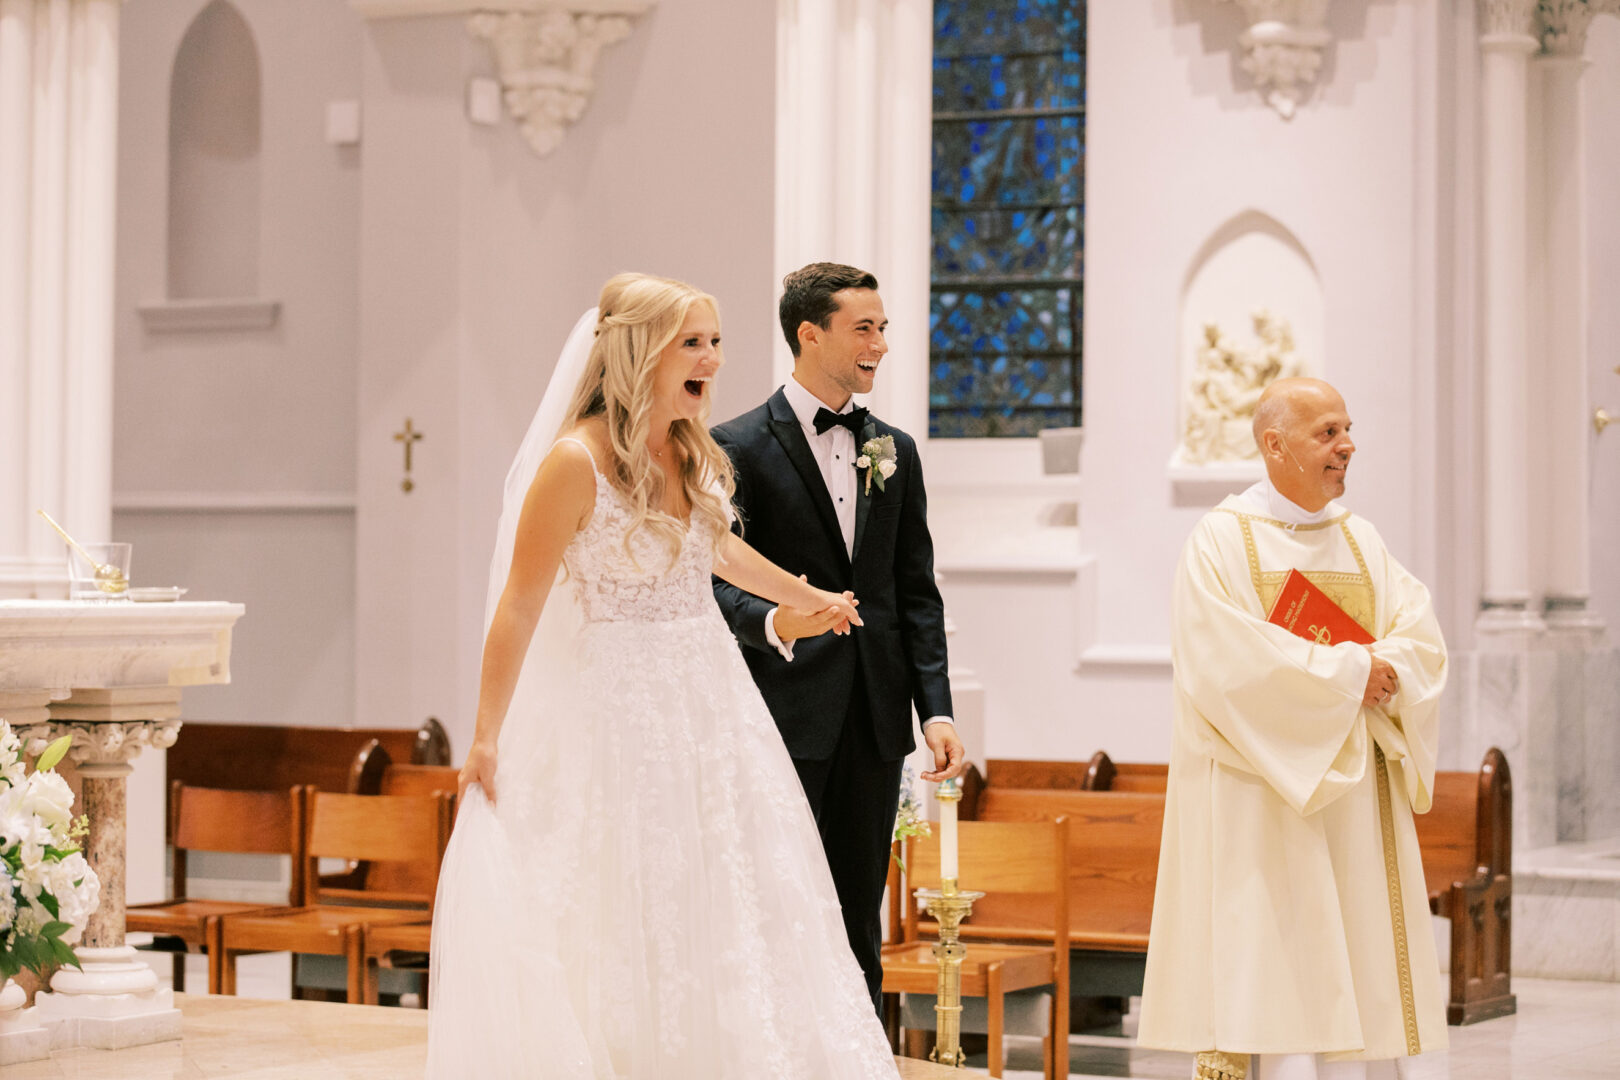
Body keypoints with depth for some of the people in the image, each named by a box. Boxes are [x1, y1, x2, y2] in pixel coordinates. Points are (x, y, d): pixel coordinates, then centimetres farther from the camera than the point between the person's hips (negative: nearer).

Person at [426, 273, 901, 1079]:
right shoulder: (576, 463, -16)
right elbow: (519, 607, -14)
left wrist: (806, 597, 38)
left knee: (733, 911, 9)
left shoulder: (696, 453, 4)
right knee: (631, 929, -2)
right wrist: (486, 739, -13)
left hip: (712, 700, 7)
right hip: (621, 710, -7)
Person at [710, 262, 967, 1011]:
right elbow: (717, 580, -9)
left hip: (875, 723, 5)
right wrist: (773, 624, -30)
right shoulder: (738, 447, -3)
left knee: (858, 927, 9)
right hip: (785, 720, -5)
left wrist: (936, 708, 3)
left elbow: (916, 592, 13)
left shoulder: (895, 451, 14)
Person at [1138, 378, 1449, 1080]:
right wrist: (1347, 672, -13)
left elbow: (1421, 640, 5)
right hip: (1264, 803, -6)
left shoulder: (1361, 539, 15)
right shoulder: (1221, 540, -3)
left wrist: (1378, 675, -16)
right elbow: (1230, 662, -16)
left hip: (1358, 794, 6)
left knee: (1363, 988, 2)